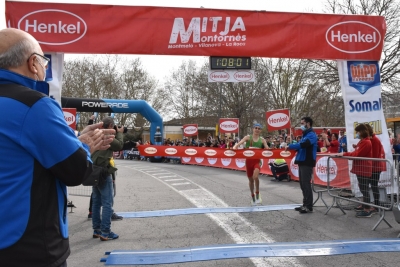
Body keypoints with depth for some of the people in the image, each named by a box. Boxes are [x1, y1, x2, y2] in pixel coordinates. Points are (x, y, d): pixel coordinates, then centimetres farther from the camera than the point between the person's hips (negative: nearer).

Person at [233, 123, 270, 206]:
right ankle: (253, 197, 33)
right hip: (249, 160, 1)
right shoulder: (248, 137, -1)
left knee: (255, 177, -24)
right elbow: (239, 143, -13)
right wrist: (235, 147, -33)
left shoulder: (262, 140, 3)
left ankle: (257, 195, -1)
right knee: (251, 180, 12)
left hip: (257, 160, -1)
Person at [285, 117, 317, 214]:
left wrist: (290, 146, -16)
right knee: (303, 184, 12)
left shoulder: (311, 135, -12)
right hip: (302, 162, 9)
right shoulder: (305, 134, 19)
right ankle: (305, 205, 20)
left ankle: (309, 207, 0)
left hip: (307, 163, -9)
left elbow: (303, 144, -26)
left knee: (306, 184, -6)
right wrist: (293, 148, 0)